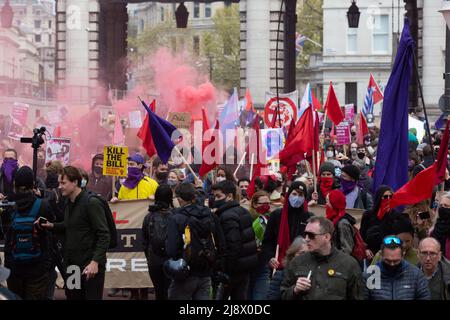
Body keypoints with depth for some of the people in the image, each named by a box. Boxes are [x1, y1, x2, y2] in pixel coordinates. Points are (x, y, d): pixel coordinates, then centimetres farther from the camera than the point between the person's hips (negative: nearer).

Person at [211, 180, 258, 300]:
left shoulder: (228, 217, -17)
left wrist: (223, 272, -21)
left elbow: (232, 247, -24)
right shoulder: (244, 212, 12)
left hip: (234, 268, -9)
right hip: (247, 266, 9)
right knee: (240, 297, 11)